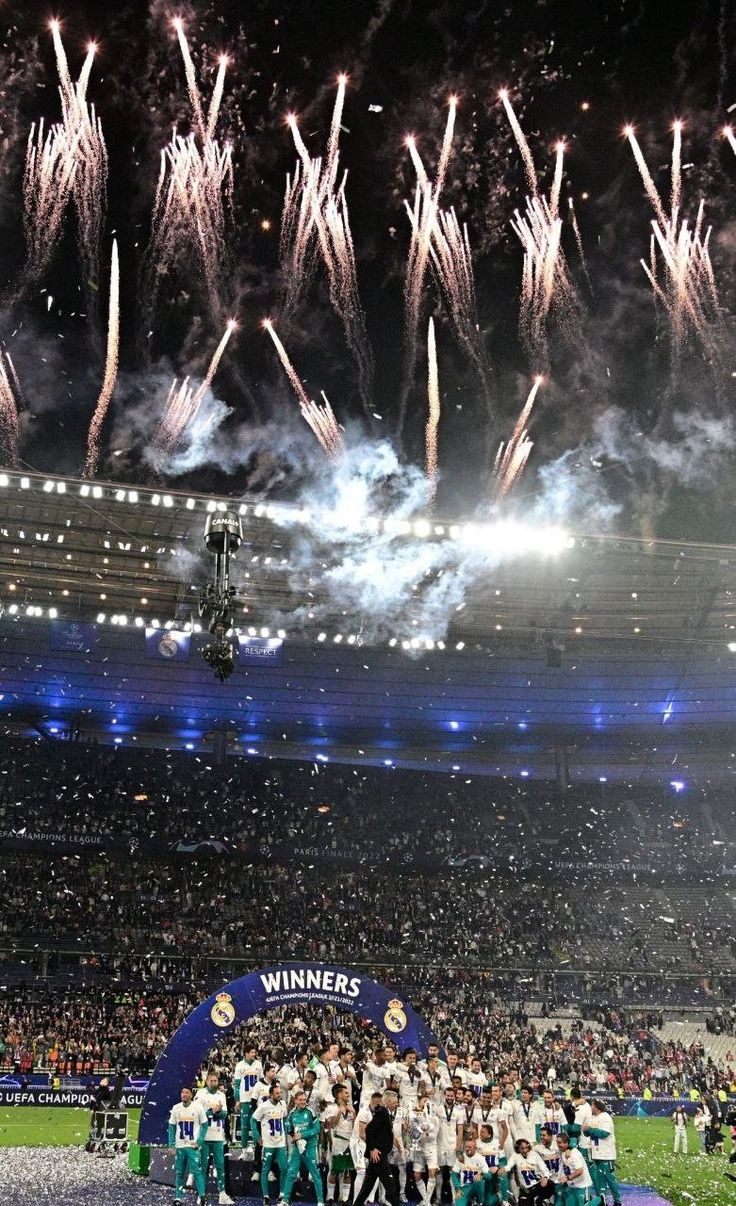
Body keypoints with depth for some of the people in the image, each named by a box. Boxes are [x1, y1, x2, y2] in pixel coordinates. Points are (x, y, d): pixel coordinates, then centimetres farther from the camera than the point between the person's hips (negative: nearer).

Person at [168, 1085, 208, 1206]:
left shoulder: (198, 1107, -7)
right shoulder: (176, 1108, 1)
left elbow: (204, 1125, 0)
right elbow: (171, 1127, 8)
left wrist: (199, 1141, -10)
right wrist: (172, 1144, 0)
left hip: (193, 1146, -3)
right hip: (179, 1146, 4)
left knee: (197, 1171, -10)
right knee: (179, 1173, 10)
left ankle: (201, 1196, -7)